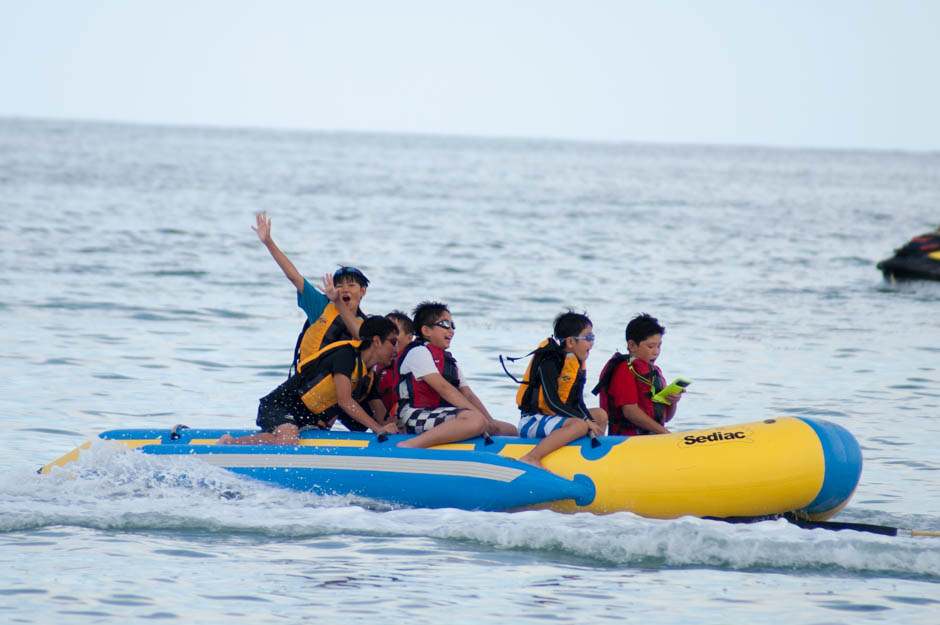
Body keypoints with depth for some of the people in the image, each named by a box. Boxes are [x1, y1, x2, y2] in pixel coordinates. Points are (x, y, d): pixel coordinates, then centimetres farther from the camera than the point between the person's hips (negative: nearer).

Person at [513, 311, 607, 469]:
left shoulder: (577, 364, 12)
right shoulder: (550, 363, -16)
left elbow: (578, 403, 12)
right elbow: (553, 402, -22)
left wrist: (590, 421, -7)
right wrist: (586, 421, -21)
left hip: (552, 417, 9)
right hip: (532, 422, -9)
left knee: (600, 415, 14)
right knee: (579, 425, -33)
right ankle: (531, 458, -39)